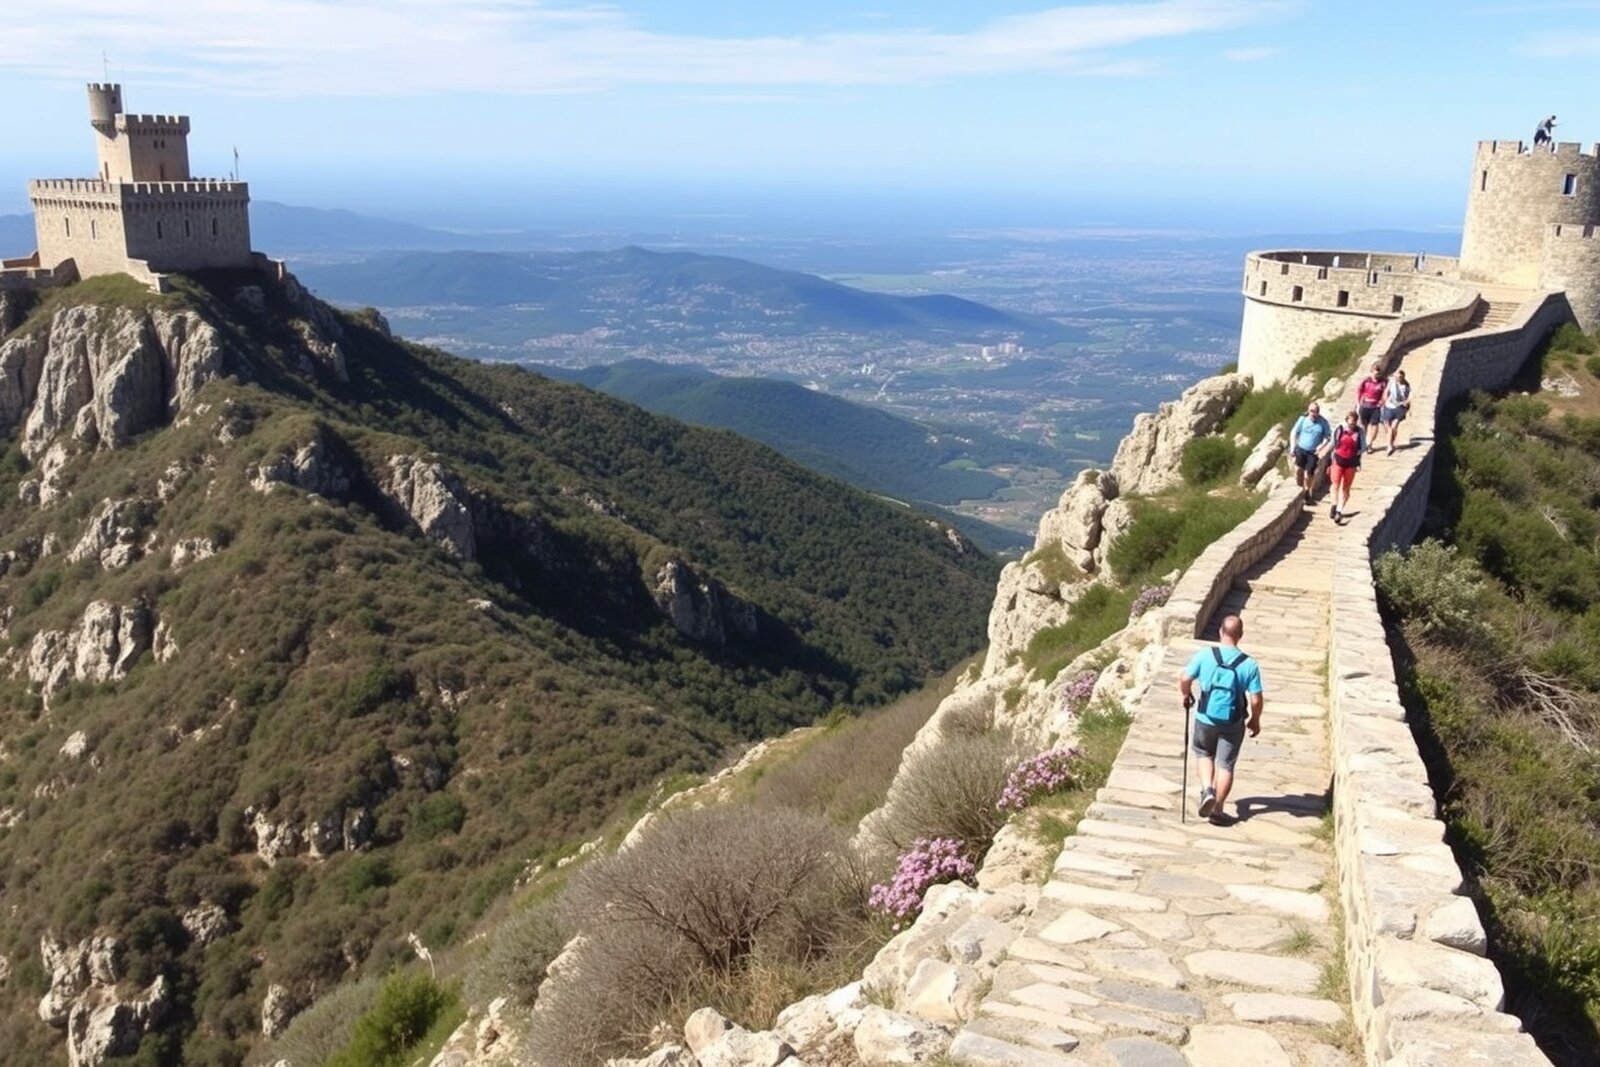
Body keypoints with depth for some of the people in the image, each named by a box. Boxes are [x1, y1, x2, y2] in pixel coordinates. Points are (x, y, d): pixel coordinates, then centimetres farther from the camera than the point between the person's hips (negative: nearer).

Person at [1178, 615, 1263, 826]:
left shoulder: (1204, 655, -12)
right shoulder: (1249, 665, -13)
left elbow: (1184, 681, -10)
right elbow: (1256, 700, -12)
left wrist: (1187, 696, 12)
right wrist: (1255, 720, 7)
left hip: (1206, 718, 1)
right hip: (1233, 723, -1)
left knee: (1204, 752, 27)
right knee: (1226, 765, 13)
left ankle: (1207, 789, 7)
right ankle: (1217, 810, 19)